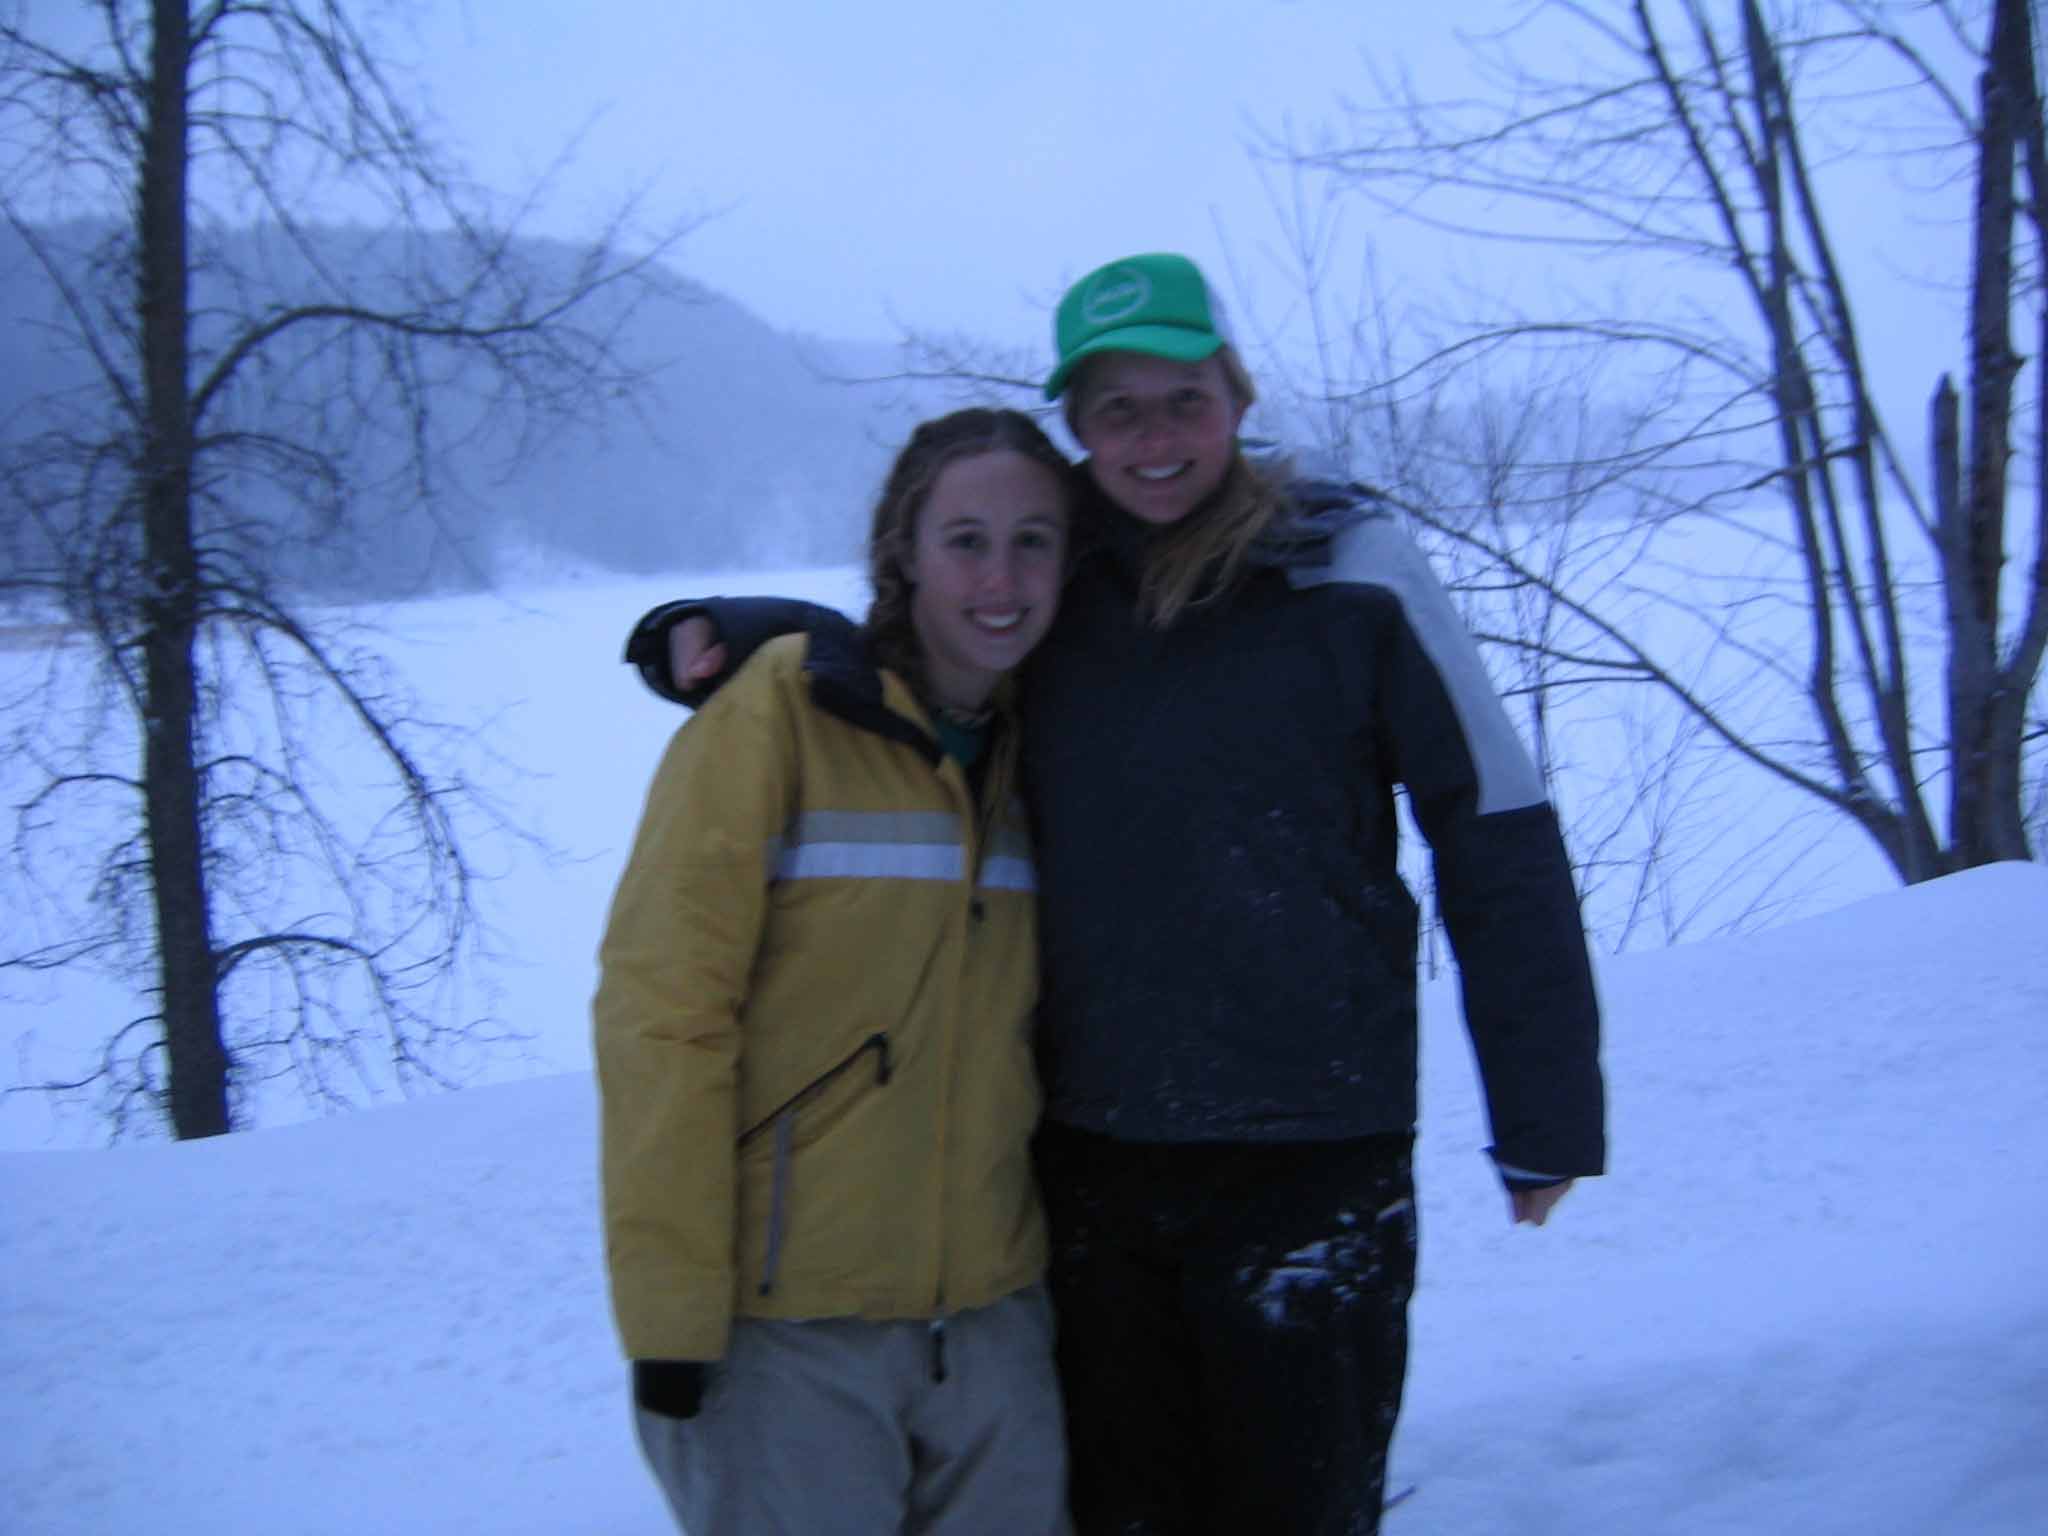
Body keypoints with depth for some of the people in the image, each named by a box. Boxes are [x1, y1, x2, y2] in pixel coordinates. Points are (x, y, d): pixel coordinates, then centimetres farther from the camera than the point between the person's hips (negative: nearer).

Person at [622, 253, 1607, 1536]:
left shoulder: (1349, 566, -7)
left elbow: (1498, 836, -5)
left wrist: (1545, 1114, -5)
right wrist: (721, 635, -2)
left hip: (1310, 1154, -3)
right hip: (1088, 1153, 4)